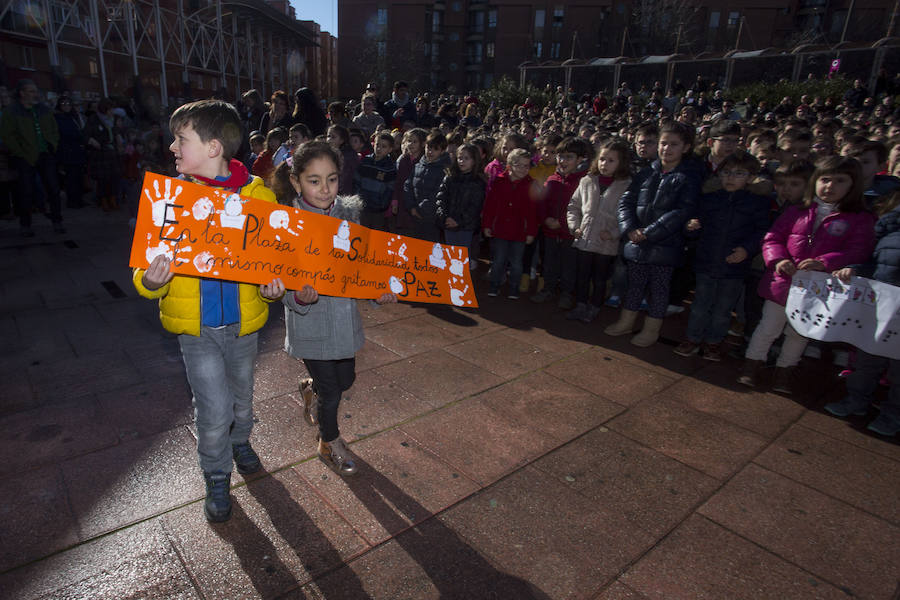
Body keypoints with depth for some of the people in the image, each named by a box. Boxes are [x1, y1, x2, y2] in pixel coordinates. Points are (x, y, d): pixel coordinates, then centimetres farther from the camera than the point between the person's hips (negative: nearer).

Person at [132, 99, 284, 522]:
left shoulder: (257, 194, -8)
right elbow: (151, 259, -4)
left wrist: (272, 287, -23)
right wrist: (150, 280, -26)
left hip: (242, 320, 1)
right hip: (195, 324, 0)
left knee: (241, 399, 20)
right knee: (214, 411, -1)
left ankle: (240, 441, 53)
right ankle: (217, 477, 28)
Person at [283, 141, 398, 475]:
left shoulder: (349, 213, -2)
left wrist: (377, 291, -11)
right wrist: (300, 296, -37)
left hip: (345, 313, 5)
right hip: (311, 321, -5)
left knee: (346, 379, 21)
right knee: (331, 391, 8)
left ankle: (311, 388, 56)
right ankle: (328, 443, 37)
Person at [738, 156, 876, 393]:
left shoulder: (861, 219, -1)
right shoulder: (797, 212, 3)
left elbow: (858, 252, -11)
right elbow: (772, 237, 3)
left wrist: (824, 262, -27)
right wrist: (778, 259, -16)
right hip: (782, 282, 0)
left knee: (799, 333, 16)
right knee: (768, 327, 8)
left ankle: (784, 371, 33)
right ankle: (751, 365, 22)